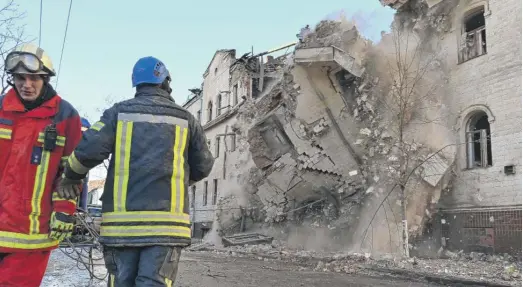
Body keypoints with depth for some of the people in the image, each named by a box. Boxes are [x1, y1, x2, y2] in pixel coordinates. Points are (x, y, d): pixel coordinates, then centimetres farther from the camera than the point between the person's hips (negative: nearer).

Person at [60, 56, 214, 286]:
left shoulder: (119, 111, 7)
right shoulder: (185, 118, 10)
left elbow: (88, 150, -4)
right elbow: (203, 166, 14)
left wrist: (71, 176, 15)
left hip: (122, 221, 1)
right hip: (166, 221, 0)